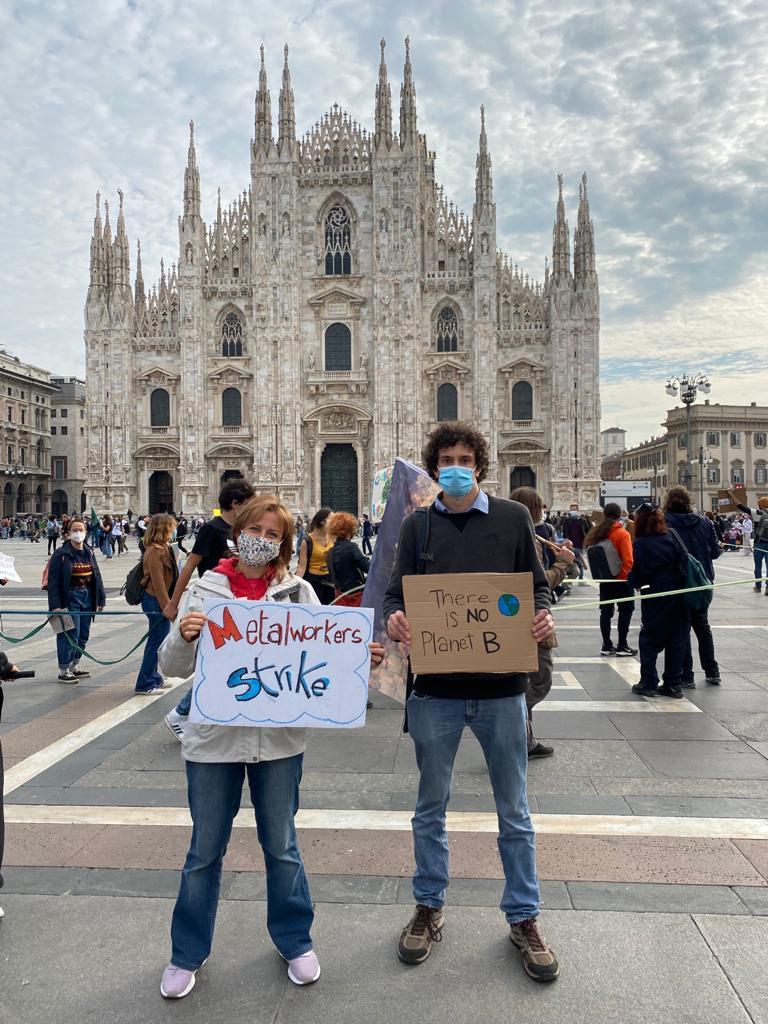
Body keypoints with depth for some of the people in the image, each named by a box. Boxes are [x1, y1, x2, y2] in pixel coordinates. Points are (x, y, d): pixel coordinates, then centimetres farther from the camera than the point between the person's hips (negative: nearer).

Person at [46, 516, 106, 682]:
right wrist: (55, 605, -17)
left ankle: (75, 667, 26)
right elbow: (53, 581, -11)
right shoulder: (61, 554, -8)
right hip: (70, 598, -6)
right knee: (70, 635, -6)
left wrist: (101, 599, 10)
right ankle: (63, 671, 6)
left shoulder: (89, 552, 10)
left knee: (83, 635, 12)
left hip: (87, 597, 6)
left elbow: (97, 576, 13)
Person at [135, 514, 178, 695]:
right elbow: (158, 582, -22)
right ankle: (145, 684, 5)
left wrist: (169, 603, 21)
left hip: (157, 601, 10)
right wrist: (167, 606, -21)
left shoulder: (162, 548, 13)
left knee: (156, 641, 18)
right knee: (156, 642, -3)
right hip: (156, 602, -10)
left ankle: (153, 679, 29)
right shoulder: (155, 551, -18)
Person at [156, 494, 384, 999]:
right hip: (214, 736, 0)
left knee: (282, 845, 16)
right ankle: (188, 953, 37)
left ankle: (295, 941, 38)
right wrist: (183, 636, -23)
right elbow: (173, 667, -2)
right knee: (205, 850, 15)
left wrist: (361, 655, -19)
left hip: (279, 738, 0)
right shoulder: (205, 590, -2)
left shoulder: (299, 592, -2)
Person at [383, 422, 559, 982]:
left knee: (514, 812, 14)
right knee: (431, 809, 16)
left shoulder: (513, 517, 1)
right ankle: (430, 908, 37)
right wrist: (395, 619, -21)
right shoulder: (418, 524, 2)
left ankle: (524, 918, 33)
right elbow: (397, 593, 1)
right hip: (435, 688, 1)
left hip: (501, 687, 0)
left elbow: (538, 586, 5)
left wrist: (543, 616, -16)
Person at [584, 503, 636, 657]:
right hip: (621, 580, -5)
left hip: (604, 579, 5)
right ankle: (622, 646, 5)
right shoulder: (622, 533, -14)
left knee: (606, 611, 10)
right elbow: (628, 560, -19)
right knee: (625, 611, 5)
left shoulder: (596, 533, 2)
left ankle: (606, 646, 14)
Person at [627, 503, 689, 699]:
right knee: (676, 638, 11)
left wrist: (632, 580, 7)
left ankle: (648, 683, 11)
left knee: (649, 639, 9)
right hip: (678, 596, 4)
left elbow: (637, 576, -13)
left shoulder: (640, 544, -12)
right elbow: (683, 563, 1)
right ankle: (674, 684, 16)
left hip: (655, 597, -4)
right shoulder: (671, 538, 0)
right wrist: (678, 583, 13)